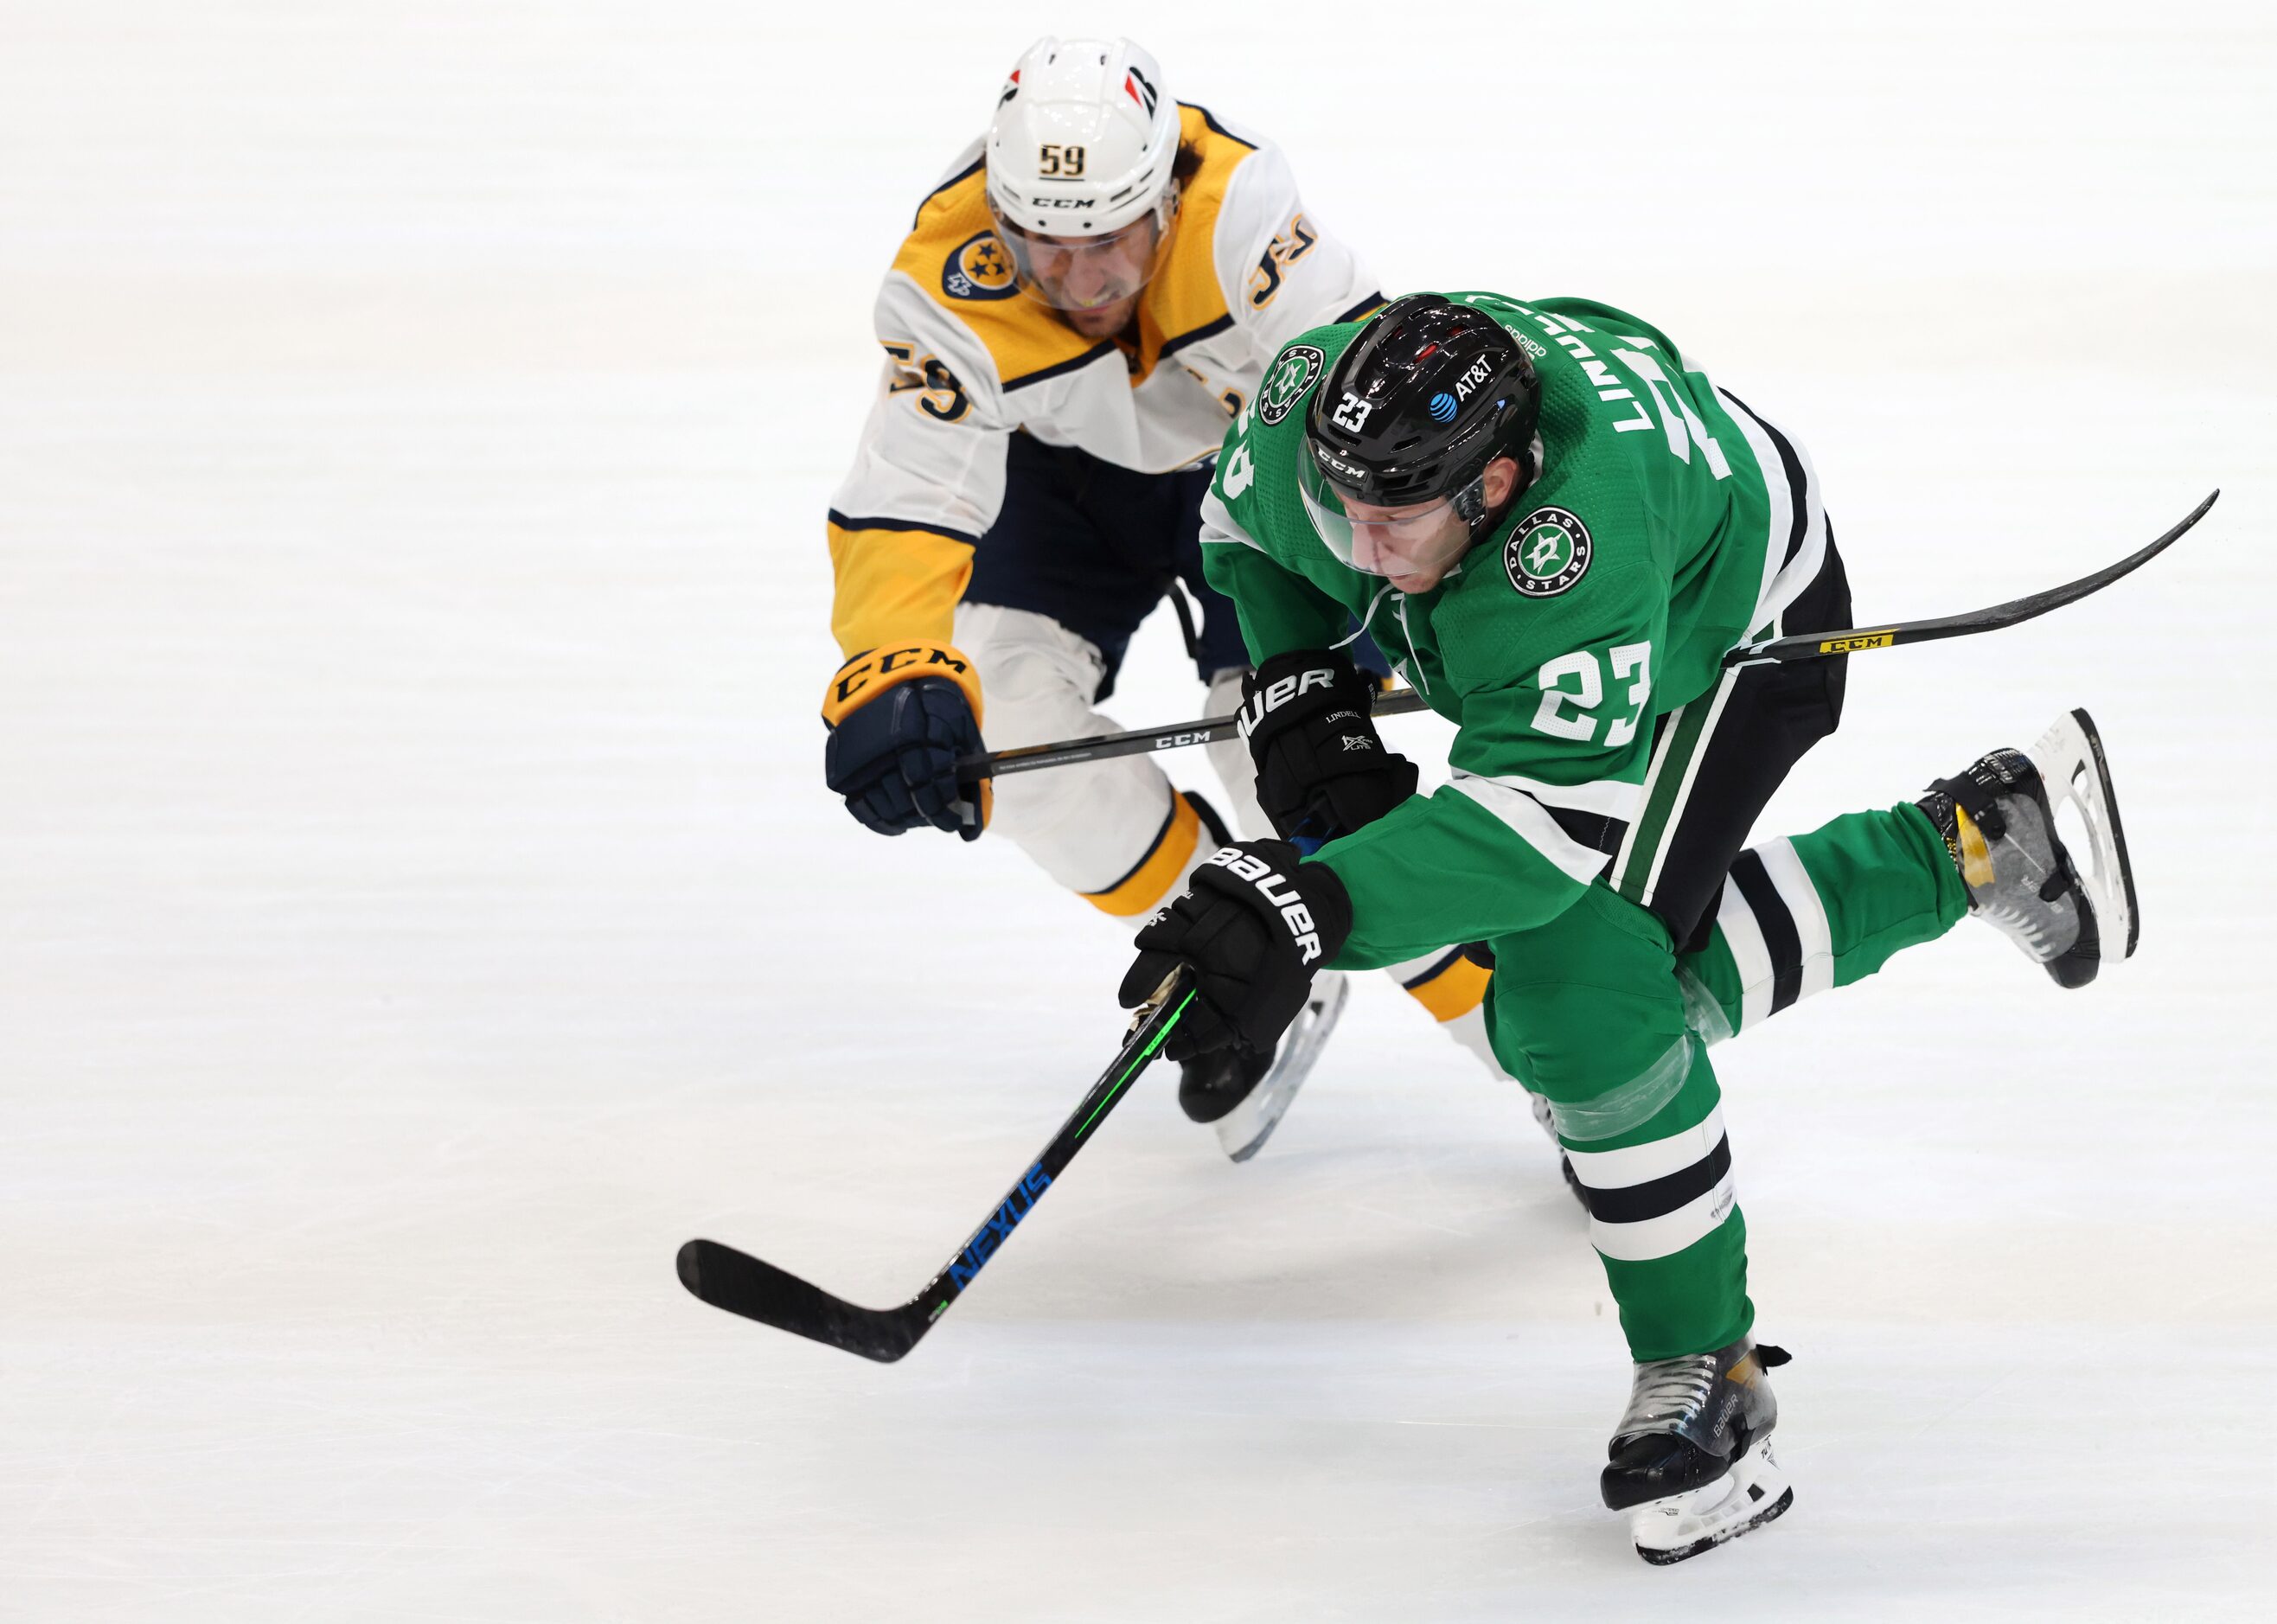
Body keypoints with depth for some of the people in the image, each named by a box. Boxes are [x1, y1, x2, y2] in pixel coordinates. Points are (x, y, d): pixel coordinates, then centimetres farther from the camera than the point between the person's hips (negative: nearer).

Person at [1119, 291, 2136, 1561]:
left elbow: (1546, 823, -50)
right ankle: (1975, 841, 28)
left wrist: (1317, 910, -62)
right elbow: (1248, 527, -3)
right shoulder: (1313, 400, -29)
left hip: (1739, 623, -8)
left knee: (1584, 989, -24)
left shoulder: (1574, 555, -48)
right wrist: (1296, 681, -18)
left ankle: (1707, 1374, -6)